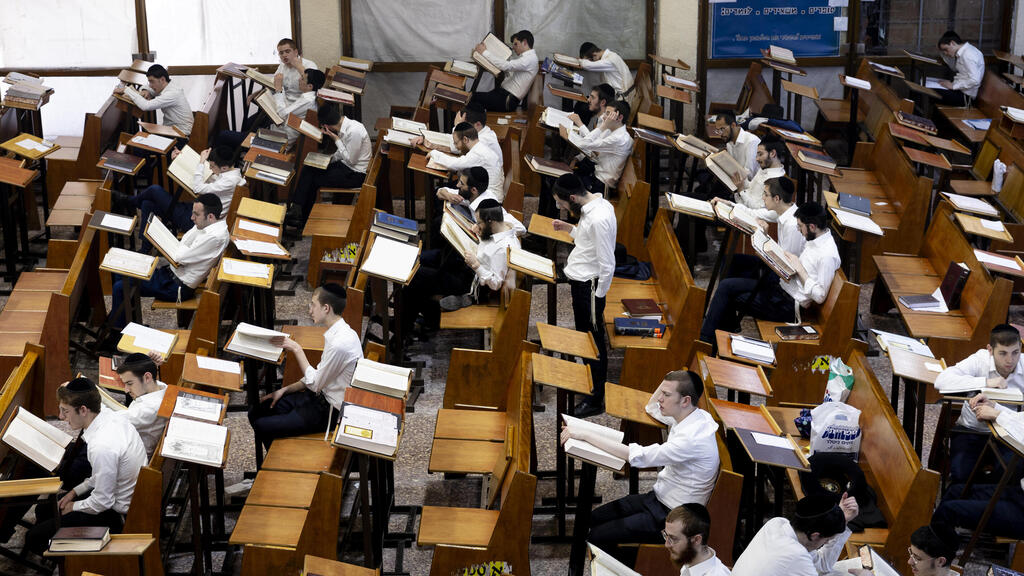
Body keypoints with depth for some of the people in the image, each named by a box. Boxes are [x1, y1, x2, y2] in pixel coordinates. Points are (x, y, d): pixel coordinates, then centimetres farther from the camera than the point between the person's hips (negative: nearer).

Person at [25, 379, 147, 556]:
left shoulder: (102, 447, -33)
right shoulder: (115, 419, -4)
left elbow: (103, 501, -23)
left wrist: (74, 507, -5)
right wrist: (76, 492, 12)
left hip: (118, 518, -10)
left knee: (34, 538, -8)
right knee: (43, 509, 20)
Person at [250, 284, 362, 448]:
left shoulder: (340, 344, -28)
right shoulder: (338, 333, 3)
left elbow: (314, 383, -18)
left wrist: (297, 350, -12)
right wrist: (285, 390, 9)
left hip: (331, 412, -10)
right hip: (322, 396, 10)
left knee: (262, 427, -12)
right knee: (256, 411, 9)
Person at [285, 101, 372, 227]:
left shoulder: (355, 131, -27)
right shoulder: (346, 125, 1)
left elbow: (350, 159, -20)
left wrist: (336, 139, -18)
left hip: (356, 174, -9)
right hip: (345, 165, 9)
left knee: (314, 180, -9)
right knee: (308, 169, -3)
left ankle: (303, 218, 5)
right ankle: (296, 209, -5)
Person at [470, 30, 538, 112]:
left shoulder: (530, 59, -16)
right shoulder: (523, 57, 17)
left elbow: (505, 66, -24)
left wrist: (484, 52, -15)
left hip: (509, 100, -10)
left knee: (473, 97, -14)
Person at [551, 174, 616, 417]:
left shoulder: (599, 218, -28)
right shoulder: (590, 208, 3)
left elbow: (607, 264, -25)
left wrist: (598, 296, -18)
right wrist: (570, 229, 8)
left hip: (589, 286, -10)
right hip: (579, 281, 10)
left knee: (594, 342, 1)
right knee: (583, 335, 24)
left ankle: (596, 400, 12)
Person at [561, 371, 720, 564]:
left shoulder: (692, 439, -31)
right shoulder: (692, 415, -2)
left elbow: (635, 455, -32)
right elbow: (652, 408, 20)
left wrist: (585, 434, -28)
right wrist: (668, 381, 3)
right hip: (659, 497, 10)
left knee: (596, 538, -12)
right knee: (596, 518, 12)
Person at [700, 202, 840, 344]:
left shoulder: (828, 255, -23)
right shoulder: (815, 239, 5)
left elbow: (820, 296, -22)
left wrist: (799, 269, -19)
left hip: (789, 305, -9)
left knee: (726, 291, -7)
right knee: (727, 285, 4)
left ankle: (705, 340, 7)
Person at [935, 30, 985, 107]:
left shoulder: (968, 55, -20)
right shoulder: (963, 51, 8)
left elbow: (974, 80, -27)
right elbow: (955, 68, 26)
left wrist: (953, 85, -20)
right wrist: (943, 52, 11)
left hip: (965, 96, -10)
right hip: (959, 89, 10)